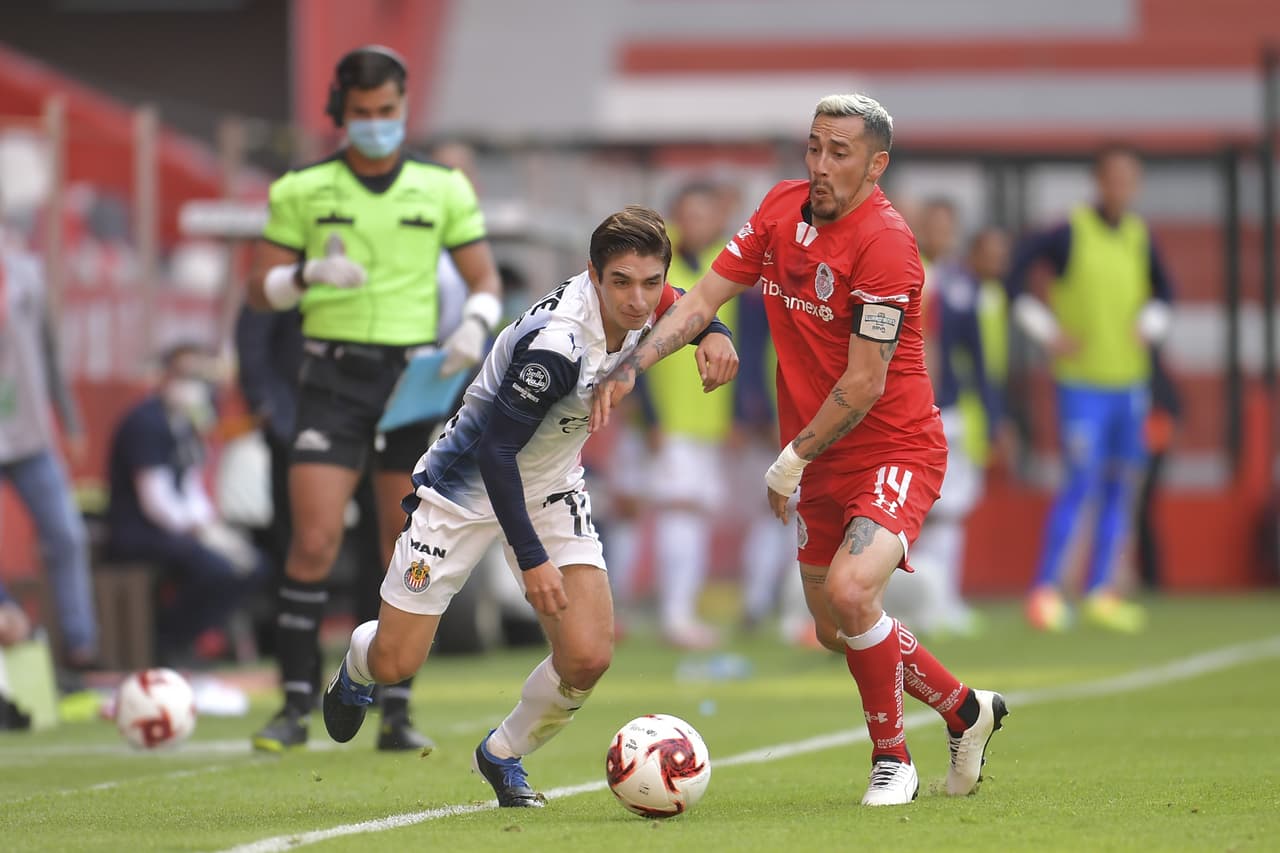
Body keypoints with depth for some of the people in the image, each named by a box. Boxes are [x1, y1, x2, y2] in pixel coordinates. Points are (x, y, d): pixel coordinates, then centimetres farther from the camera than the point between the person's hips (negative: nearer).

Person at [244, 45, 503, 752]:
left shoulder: (443, 190, 6)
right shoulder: (301, 191, 3)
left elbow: (485, 281, 8)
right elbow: (260, 290, 4)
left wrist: (475, 326, -13)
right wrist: (309, 275, -16)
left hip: (412, 375, 2)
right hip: (332, 376, -1)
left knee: (406, 554, 1)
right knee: (314, 542, -12)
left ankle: (396, 712, 9)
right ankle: (295, 707, -5)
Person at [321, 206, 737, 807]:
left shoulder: (640, 302, -14)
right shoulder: (553, 346, -36)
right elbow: (495, 449, -29)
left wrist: (713, 335, -11)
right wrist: (532, 559, -28)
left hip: (552, 487, 6)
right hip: (469, 482, -6)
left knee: (587, 658, -11)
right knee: (395, 664, 0)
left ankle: (503, 755, 18)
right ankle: (357, 665, 40)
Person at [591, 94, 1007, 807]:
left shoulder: (884, 242, -22)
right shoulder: (782, 209, 1)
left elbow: (864, 383, -21)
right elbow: (704, 299, 4)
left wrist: (793, 460, -15)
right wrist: (631, 367, -10)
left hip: (895, 451, -8)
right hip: (823, 461, 8)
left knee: (850, 589, -29)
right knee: (836, 631, 16)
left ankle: (892, 760, -9)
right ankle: (965, 709, 40)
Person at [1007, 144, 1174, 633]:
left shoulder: (1140, 238, 6)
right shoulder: (1070, 234, -10)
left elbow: (1161, 292, 20)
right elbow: (1016, 270, -10)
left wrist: (1150, 326, 1)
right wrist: (1048, 333, -13)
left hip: (1130, 381, 6)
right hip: (1082, 385, -6)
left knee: (1119, 489, 7)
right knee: (1081, 483, -13)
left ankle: (1100, 592, 15)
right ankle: (1045, 590, -6)